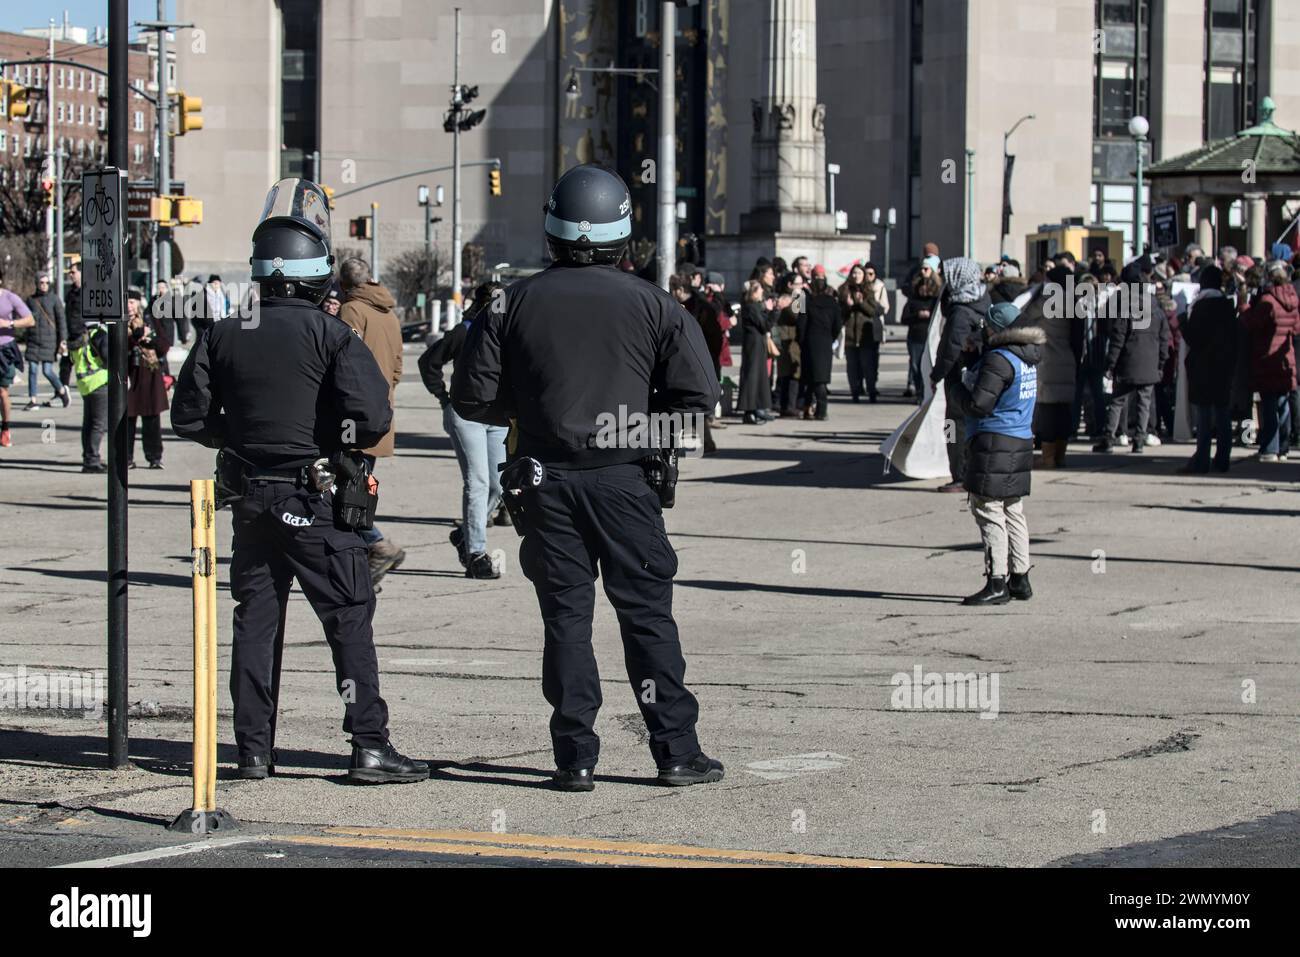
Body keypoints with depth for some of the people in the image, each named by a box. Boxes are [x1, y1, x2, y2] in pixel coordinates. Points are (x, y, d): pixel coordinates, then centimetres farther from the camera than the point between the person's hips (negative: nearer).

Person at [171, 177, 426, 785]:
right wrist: (350, 439, 2)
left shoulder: (223, 338, 1)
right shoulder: (331, 336, -11)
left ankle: (254, 750, 12)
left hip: (250, 499, 4)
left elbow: (189, 417, 4)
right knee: (349, 620, 0)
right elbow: (373, 416, -19)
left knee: (255, 621, 11)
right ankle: (369, 746, -3)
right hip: (317, 501, -4)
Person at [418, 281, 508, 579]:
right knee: (477, 482, -10)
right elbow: (429, 361, 6)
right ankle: (476, 553, -7)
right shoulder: (464, 333, -5)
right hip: (466, 414, -5)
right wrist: (444, 396, 3)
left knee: (498, 485, 4)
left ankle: (465, 533, 27)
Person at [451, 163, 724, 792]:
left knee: (565, 617, 6)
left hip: (545, 481, 1)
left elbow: (473, 397, 1)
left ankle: (575, 758, 4)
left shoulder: (514, 304, 1)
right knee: (647, 614, 5)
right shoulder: (652, 305, -2)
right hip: (625, 480, -1)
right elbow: (699, 395, -6)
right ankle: (676, 752, 5)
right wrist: (645, 416, 11)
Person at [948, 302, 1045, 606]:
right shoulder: (1027, 358, 13)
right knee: (1013, 511, 15)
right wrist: (977, 352, 12)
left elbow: (978, 404, -20)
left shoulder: (998, 360, -17)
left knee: (989, 512, -7)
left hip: (994, 443, -10)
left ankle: (996, 582, -9)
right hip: (1021, 442, 10)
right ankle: (1020, 578, 19)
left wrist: (955, 386, -3)